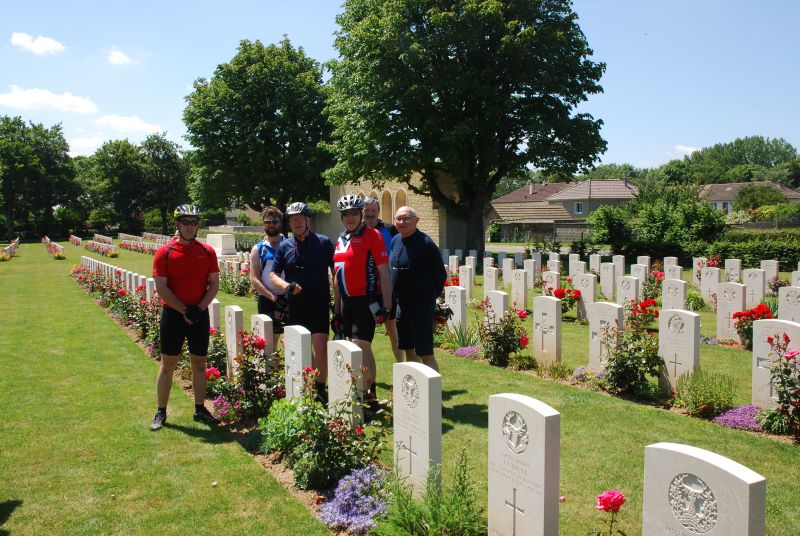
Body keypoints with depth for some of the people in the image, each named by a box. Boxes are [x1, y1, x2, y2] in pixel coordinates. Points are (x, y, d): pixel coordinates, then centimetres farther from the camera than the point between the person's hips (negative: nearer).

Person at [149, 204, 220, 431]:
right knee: (167, 364, 5)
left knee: (199, 364, 10)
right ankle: (161, 412, 16)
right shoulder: (164, 252, -4)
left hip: (200, 315, 2)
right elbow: (161, 288, -8)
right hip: (172, 314, -2)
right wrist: (184, 310, -13)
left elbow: (214, 284, 3)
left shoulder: (207, 251, 4)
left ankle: (200, 409, 22)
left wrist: (200, 309, -10)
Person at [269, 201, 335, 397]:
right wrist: (287, 286, -13)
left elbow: (336, 272, 3)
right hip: (295, 306, 3)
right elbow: (273, 276, 8)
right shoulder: (284, 246, 7)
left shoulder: (324, 242, 0)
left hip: (319, 304, -3)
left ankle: (320, 388, 0)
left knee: (320, 347, -14)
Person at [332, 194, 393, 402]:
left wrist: (386, 306, -16)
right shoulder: (341, 240, 15)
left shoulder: (373, 236, -7)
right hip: (347, 301, 7)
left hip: (366, 300, -7)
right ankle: (371, 393, 26)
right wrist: (336, 311, 18)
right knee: (363, 349, 15)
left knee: (359, 348, -13)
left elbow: (384, 272, -11)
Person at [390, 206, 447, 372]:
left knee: (425, 353, -7)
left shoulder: (425, 243, -16)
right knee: (409, 350, 17)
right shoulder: (395, 241, 7)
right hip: (402, 303, 8)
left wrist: (430, 296, 0)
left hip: (422, 304, -8)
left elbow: (441, 275, -10)